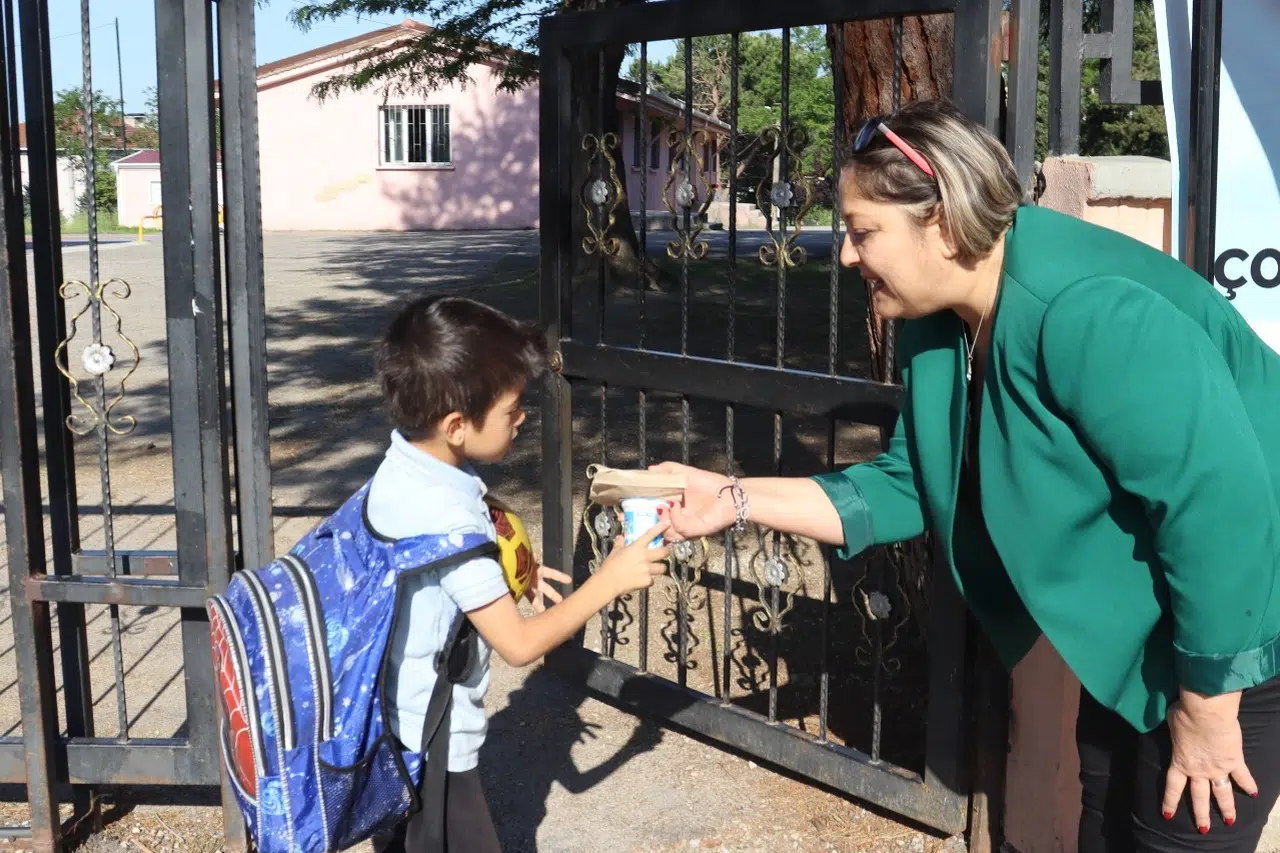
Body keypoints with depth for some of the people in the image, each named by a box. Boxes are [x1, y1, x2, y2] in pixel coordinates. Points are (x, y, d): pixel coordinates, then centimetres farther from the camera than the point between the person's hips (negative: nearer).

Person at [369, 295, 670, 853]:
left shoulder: (403, 469, -3)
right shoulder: (448, 517, -31)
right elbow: (520, 644, -26)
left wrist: (507, 574, 6)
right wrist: (609, 581, -20)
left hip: (390, 724, 9)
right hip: (430, 743, -9)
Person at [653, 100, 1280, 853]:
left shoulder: (1087, 311, -34)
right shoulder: (942, 326, -3)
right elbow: (907, 486, 0)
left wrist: (1205, 705, -24)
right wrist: (736, 498, -9)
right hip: (1134, 629, 9)